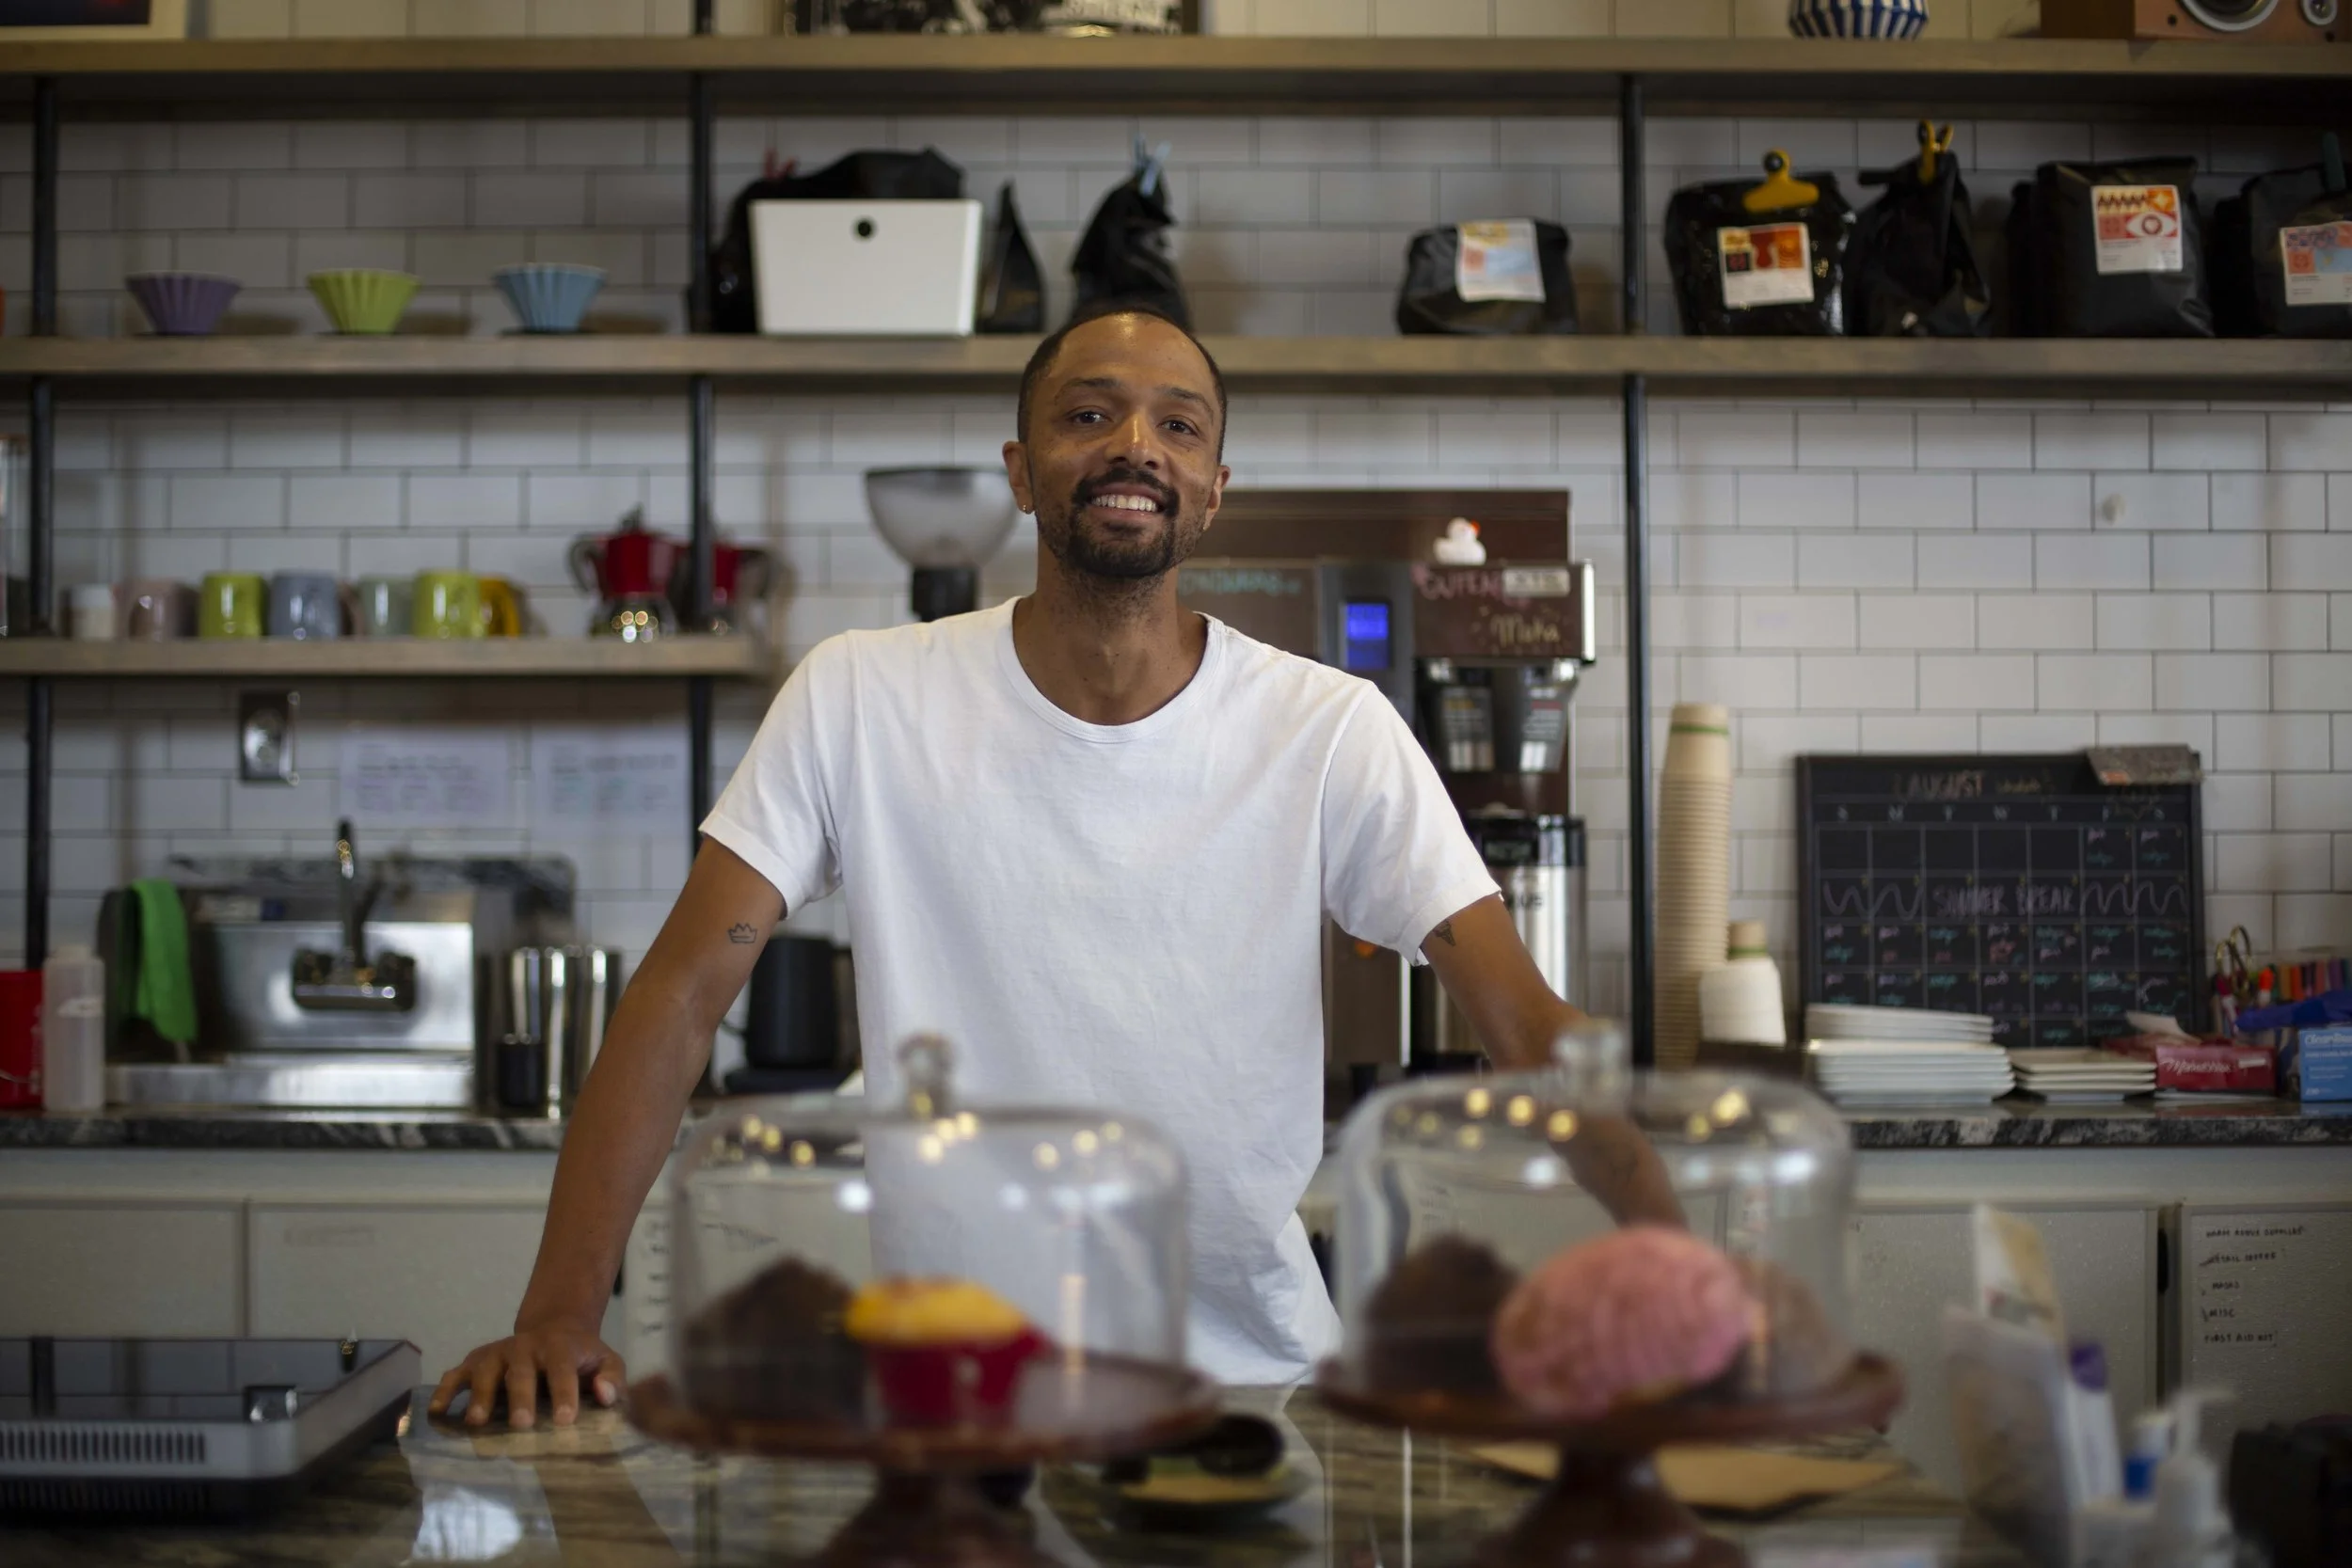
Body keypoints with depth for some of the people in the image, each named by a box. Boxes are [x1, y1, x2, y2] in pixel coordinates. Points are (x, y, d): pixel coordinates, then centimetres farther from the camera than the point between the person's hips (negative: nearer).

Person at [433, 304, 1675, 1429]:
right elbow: (684, 993, -6)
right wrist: (559, 1312, -16)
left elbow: (1529, 1027, -7)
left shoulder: (1329, 733, -5)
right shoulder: (860, 700, -5)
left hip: (1254, 1372, 1)